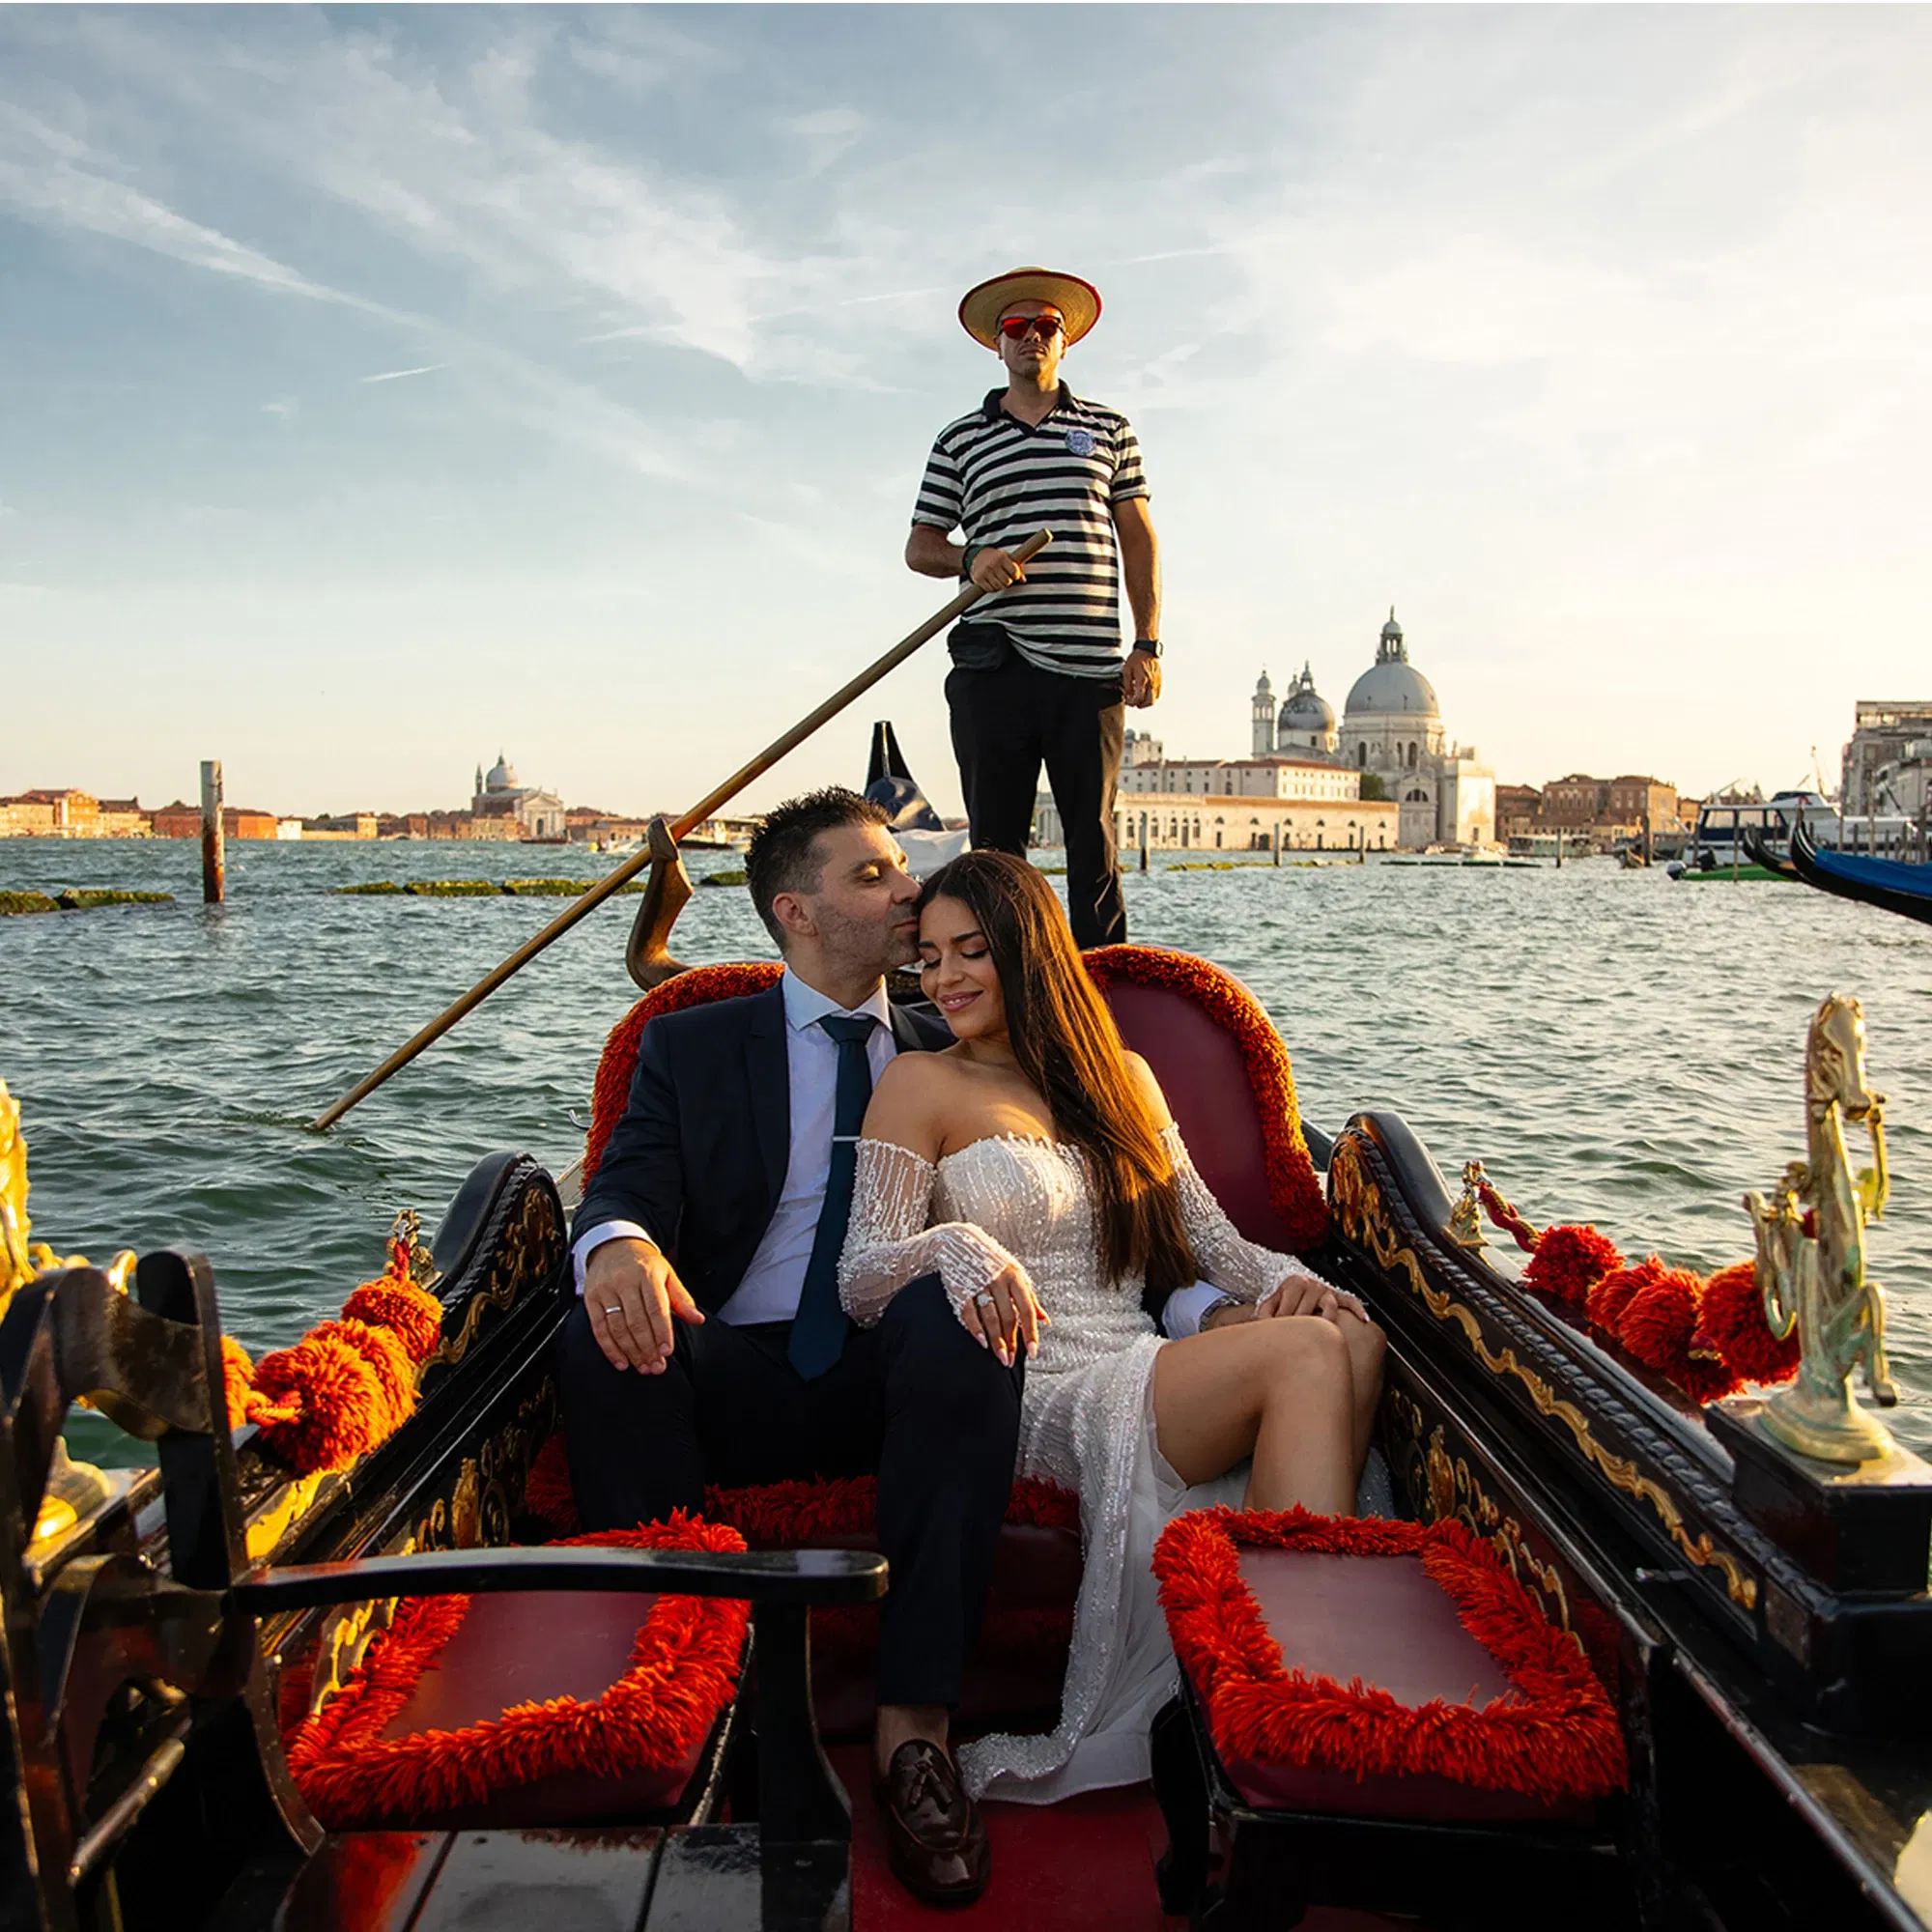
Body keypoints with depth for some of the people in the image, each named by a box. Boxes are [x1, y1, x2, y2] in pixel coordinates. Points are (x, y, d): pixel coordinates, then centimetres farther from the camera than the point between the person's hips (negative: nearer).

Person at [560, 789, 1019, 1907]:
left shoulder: (947, 1053, 16)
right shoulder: (692, 1047, 12)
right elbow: (632, 1183, -1)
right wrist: (619, 1239, -27)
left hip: (902, 1376, 0)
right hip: (739, 1377, 0)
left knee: (959, 1315, -32)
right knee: (604, 1340, -28)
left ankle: (915, 1724, -28)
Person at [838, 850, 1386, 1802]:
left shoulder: (1122, 1076, 19)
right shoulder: (920, 1085, 4)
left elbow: (1206, 1234, 13)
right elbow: (861, 1280, -6)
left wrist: (1285, 1277, -10)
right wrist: (954, 1246, -29)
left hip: (1144, 1379, 6)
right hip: (1042, 1398, -5)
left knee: (1356, 1339, -25)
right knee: (1306, 1356, -28)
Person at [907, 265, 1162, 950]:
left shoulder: (1110, 430, 16)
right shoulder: (959, 441, 15)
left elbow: (1138, 542, 12)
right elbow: (920, 545, 14)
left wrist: (1147, 645, 3)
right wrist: (970, 559, -8)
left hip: (1090, 668, 0)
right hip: (993, 667, 0)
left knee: (1093, 834, 0)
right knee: (996, 838, 1)